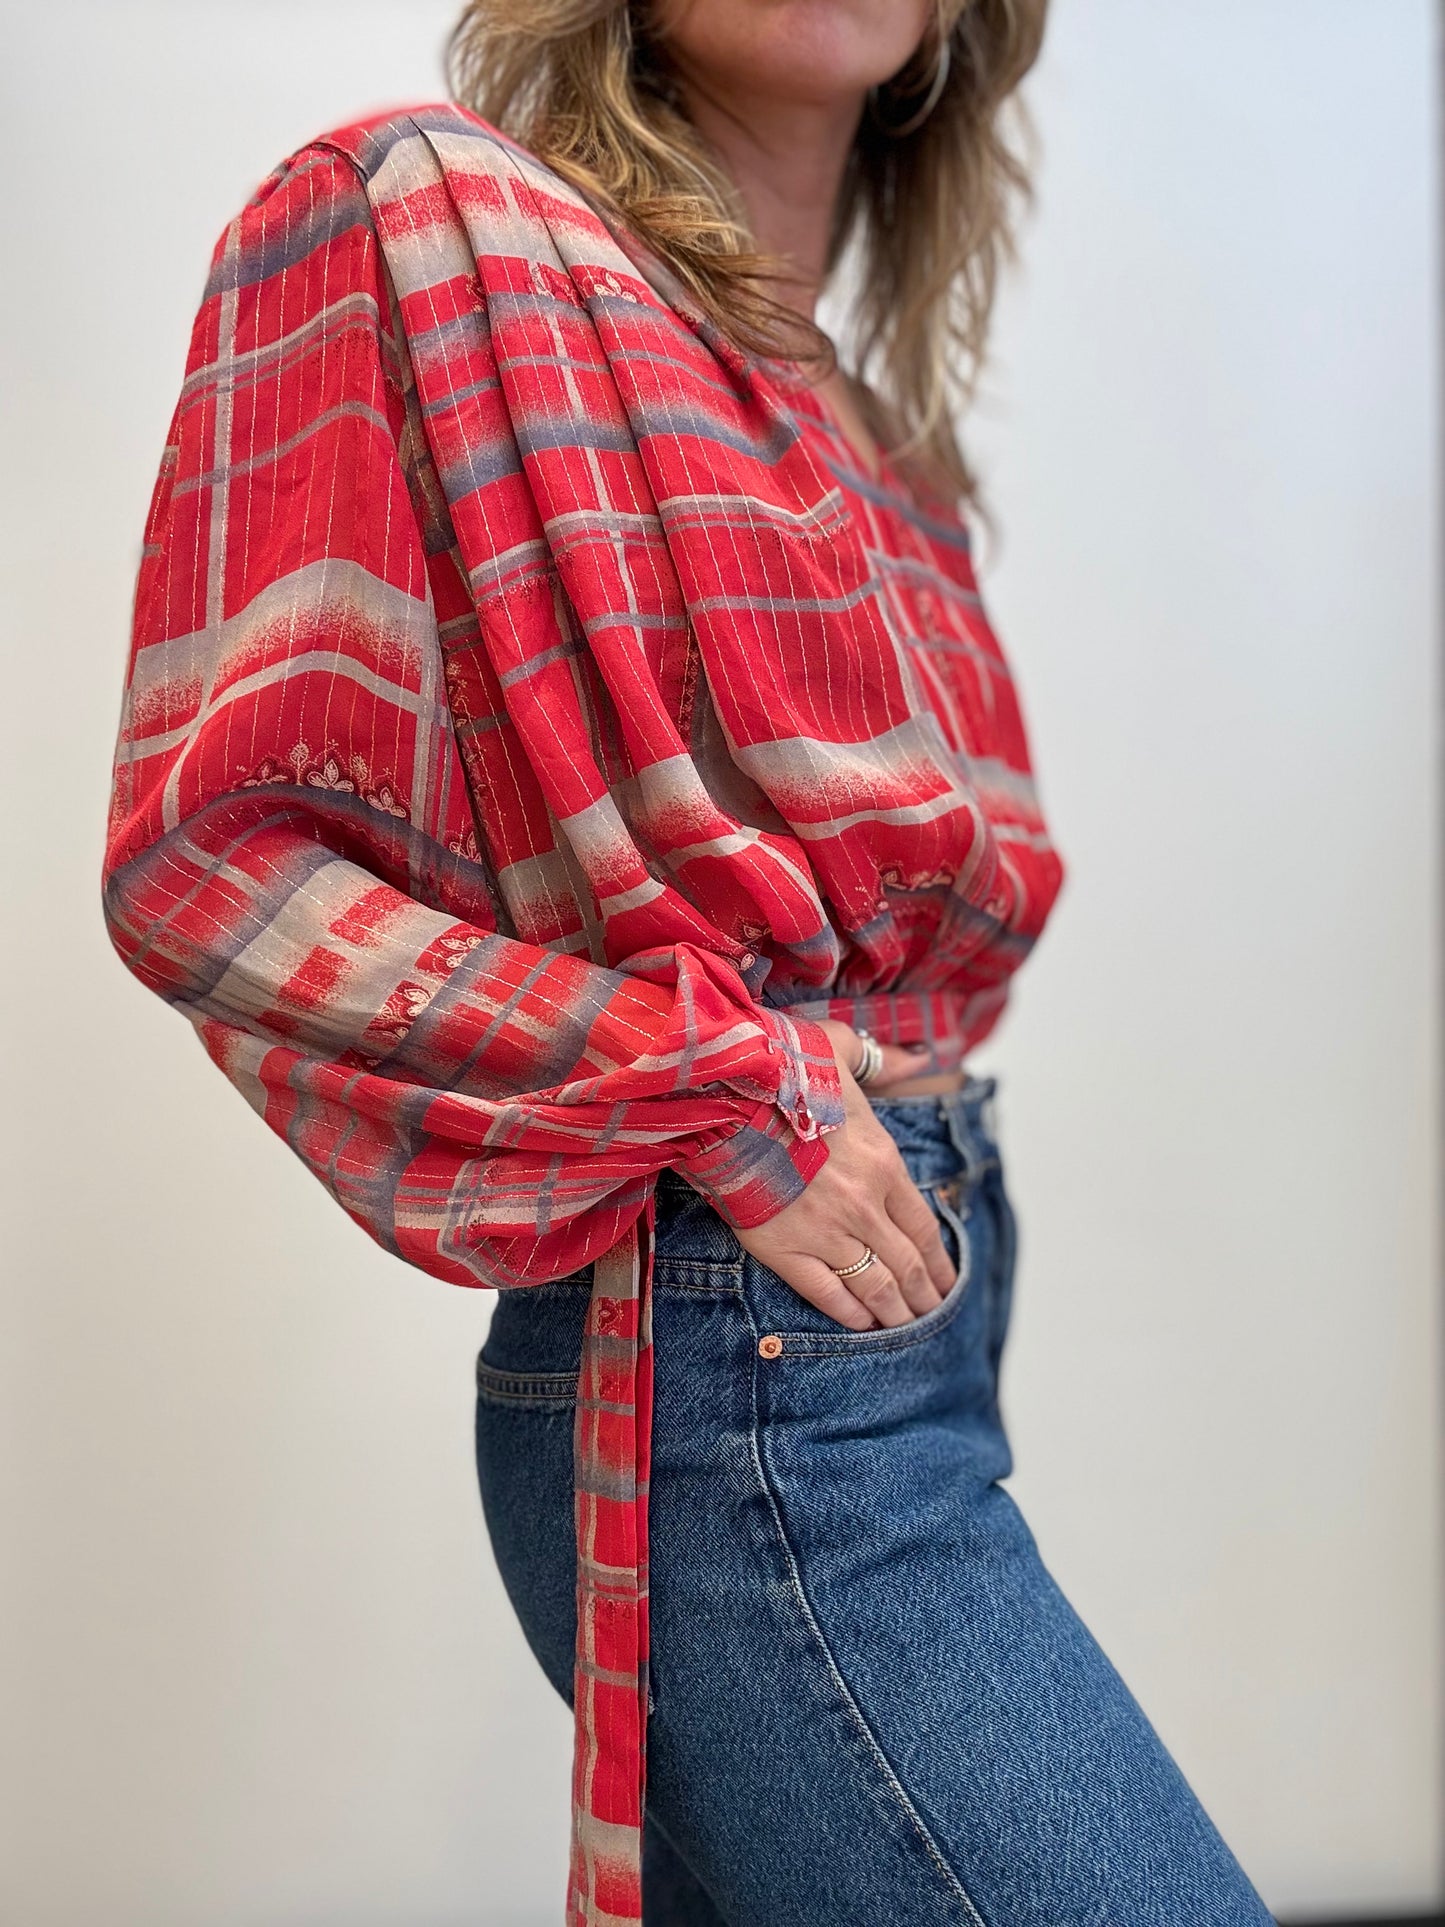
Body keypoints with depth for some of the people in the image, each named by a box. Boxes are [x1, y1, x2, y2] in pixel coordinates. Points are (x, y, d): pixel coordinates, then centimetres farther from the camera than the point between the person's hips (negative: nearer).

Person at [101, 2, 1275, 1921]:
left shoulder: (879, 440, 17)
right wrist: (730, 1089, -14)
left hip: (911, 1320, 8)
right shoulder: (426, 214, -5)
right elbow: (205, 852, -12)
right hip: (731, 1366, -8)